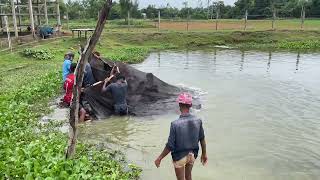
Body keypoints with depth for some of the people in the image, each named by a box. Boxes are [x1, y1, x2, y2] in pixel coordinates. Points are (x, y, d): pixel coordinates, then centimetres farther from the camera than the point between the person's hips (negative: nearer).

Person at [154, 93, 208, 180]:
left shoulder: (175, 124, -29)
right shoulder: (198, 121, -16)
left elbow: (170, 146, -23)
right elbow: (202, 139, -2)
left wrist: (159, 158, -8)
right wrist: (204, 154, 14)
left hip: (179, 156, -4)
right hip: (192, 154, 4)